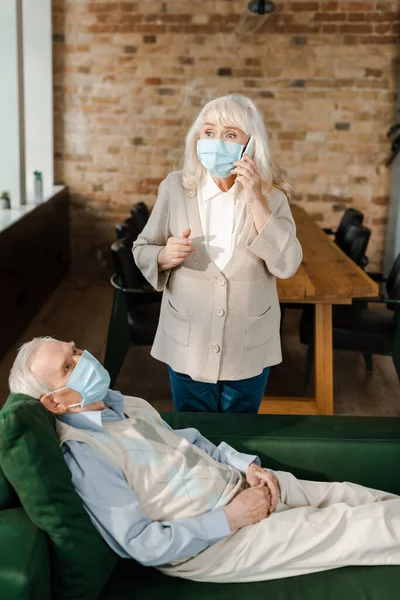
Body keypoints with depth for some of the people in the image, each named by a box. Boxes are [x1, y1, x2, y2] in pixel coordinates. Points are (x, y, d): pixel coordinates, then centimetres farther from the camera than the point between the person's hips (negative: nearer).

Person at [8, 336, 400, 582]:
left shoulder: (127, 405, 6)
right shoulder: (83, 454, -21)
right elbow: (143, 545, -22)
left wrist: (249, 465, 0)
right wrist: (230, 519, -21)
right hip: (208, 545, -8)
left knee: (346, 496, 5)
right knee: (344, 525, -7)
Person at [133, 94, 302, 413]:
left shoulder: (271, 194, -7)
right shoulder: (175, 187, -7)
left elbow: (287, 265, -18)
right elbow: (142, 250, 1)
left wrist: (255, 200, -24)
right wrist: (166, 256, -21)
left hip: (249, 350, 0)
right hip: (188, 346, 0)